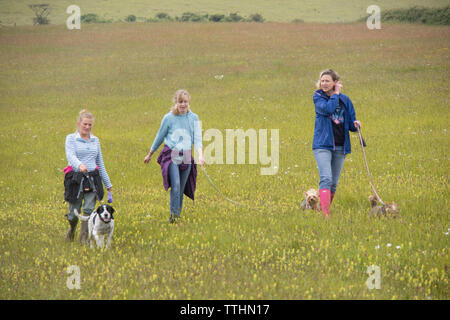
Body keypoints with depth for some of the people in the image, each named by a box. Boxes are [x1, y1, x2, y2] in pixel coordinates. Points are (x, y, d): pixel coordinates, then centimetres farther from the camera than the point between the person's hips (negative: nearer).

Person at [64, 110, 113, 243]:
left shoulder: (95, 140, 14)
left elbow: (100, 163, 20)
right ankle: (72, 229, 34)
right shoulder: (71, 138, 1)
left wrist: (108, 183, 20)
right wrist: (80, 165, -40)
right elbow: (70, 156, -18)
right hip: (76, 179, -3)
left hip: (93, 179, 3)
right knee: (74, 211, 2)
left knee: (89, 209, -12)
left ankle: (84, 237, -2)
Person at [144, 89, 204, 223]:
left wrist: (200, 155, -22)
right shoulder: (169, 118, -2)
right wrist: (150, 154, 19)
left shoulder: (194, 118, 3)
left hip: (186, 156, 3)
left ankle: (178, 215, 19)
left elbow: (197, 138, -4)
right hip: (171, 155, -3)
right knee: (175, 185, -21)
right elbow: (160, 137, 10)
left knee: (181, 189, 7)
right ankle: (173, 214, -15)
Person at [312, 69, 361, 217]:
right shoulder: (318, 97, 1)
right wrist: (335, 94, -8)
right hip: (322, 144, -4)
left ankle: (327, 208, 23)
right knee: (326, 179, -20)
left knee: (334, 183, 8)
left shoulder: (345, 100, 9)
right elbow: (327, 109, -20)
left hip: (340, 146, 4)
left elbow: (350, 124, 13)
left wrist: (355, 124, -9)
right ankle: (325, 214, -28)